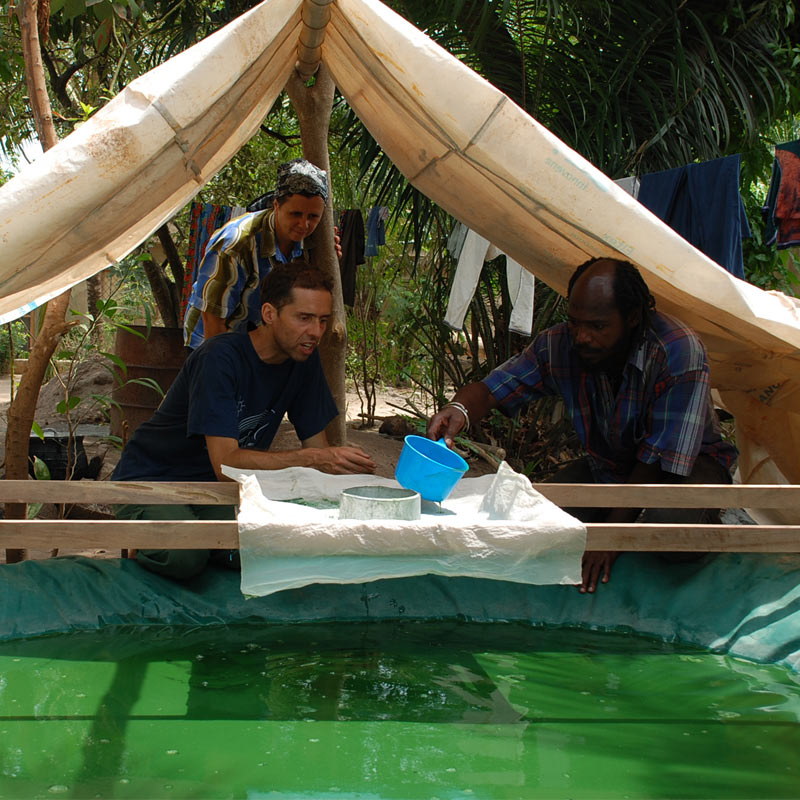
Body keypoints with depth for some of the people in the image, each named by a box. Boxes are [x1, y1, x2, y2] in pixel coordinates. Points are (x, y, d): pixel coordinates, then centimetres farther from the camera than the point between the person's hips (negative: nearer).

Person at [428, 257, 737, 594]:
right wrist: (459, 409, -41)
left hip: (689, 461, -4)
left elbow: (662, 458, -28)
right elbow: (490, 389, -14)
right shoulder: (560, 345, -18)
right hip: (609, 464, 4)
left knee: (670, 524, -37)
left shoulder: (679, 353, -30)